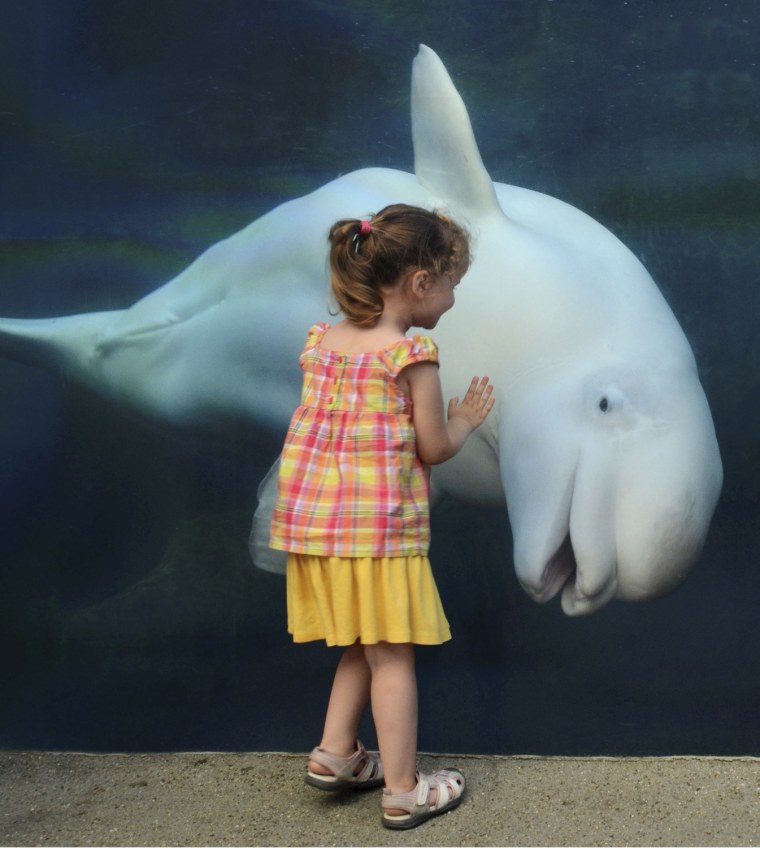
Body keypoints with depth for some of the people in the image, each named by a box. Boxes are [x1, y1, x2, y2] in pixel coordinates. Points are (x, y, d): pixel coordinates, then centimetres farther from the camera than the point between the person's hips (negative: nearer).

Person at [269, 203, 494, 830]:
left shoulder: (321, 341, 7)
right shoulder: (412, 353, -12)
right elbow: (434, 448, -8)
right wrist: (465, 421, 12)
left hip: (311, 518, 7)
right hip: (381, 526, -6)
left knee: (362, 648, 22)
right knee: (392, 658, 4)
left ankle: (336, 754, 26)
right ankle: (403, 793, 13)